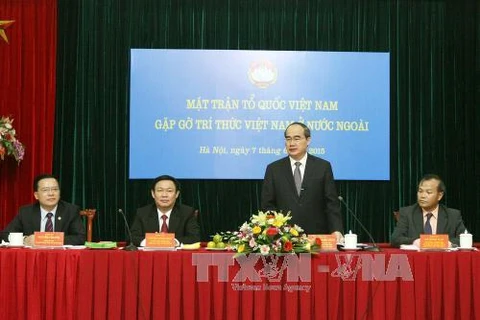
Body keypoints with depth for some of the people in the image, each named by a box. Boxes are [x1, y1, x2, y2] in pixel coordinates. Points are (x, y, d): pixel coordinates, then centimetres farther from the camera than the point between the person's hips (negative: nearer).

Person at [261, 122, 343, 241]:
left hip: (317, 235, 0)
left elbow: (332, 203, 1)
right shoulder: (273, 169, 5)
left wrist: (336, 230, -12)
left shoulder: (323, 167, 4)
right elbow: (267, 205, 4)